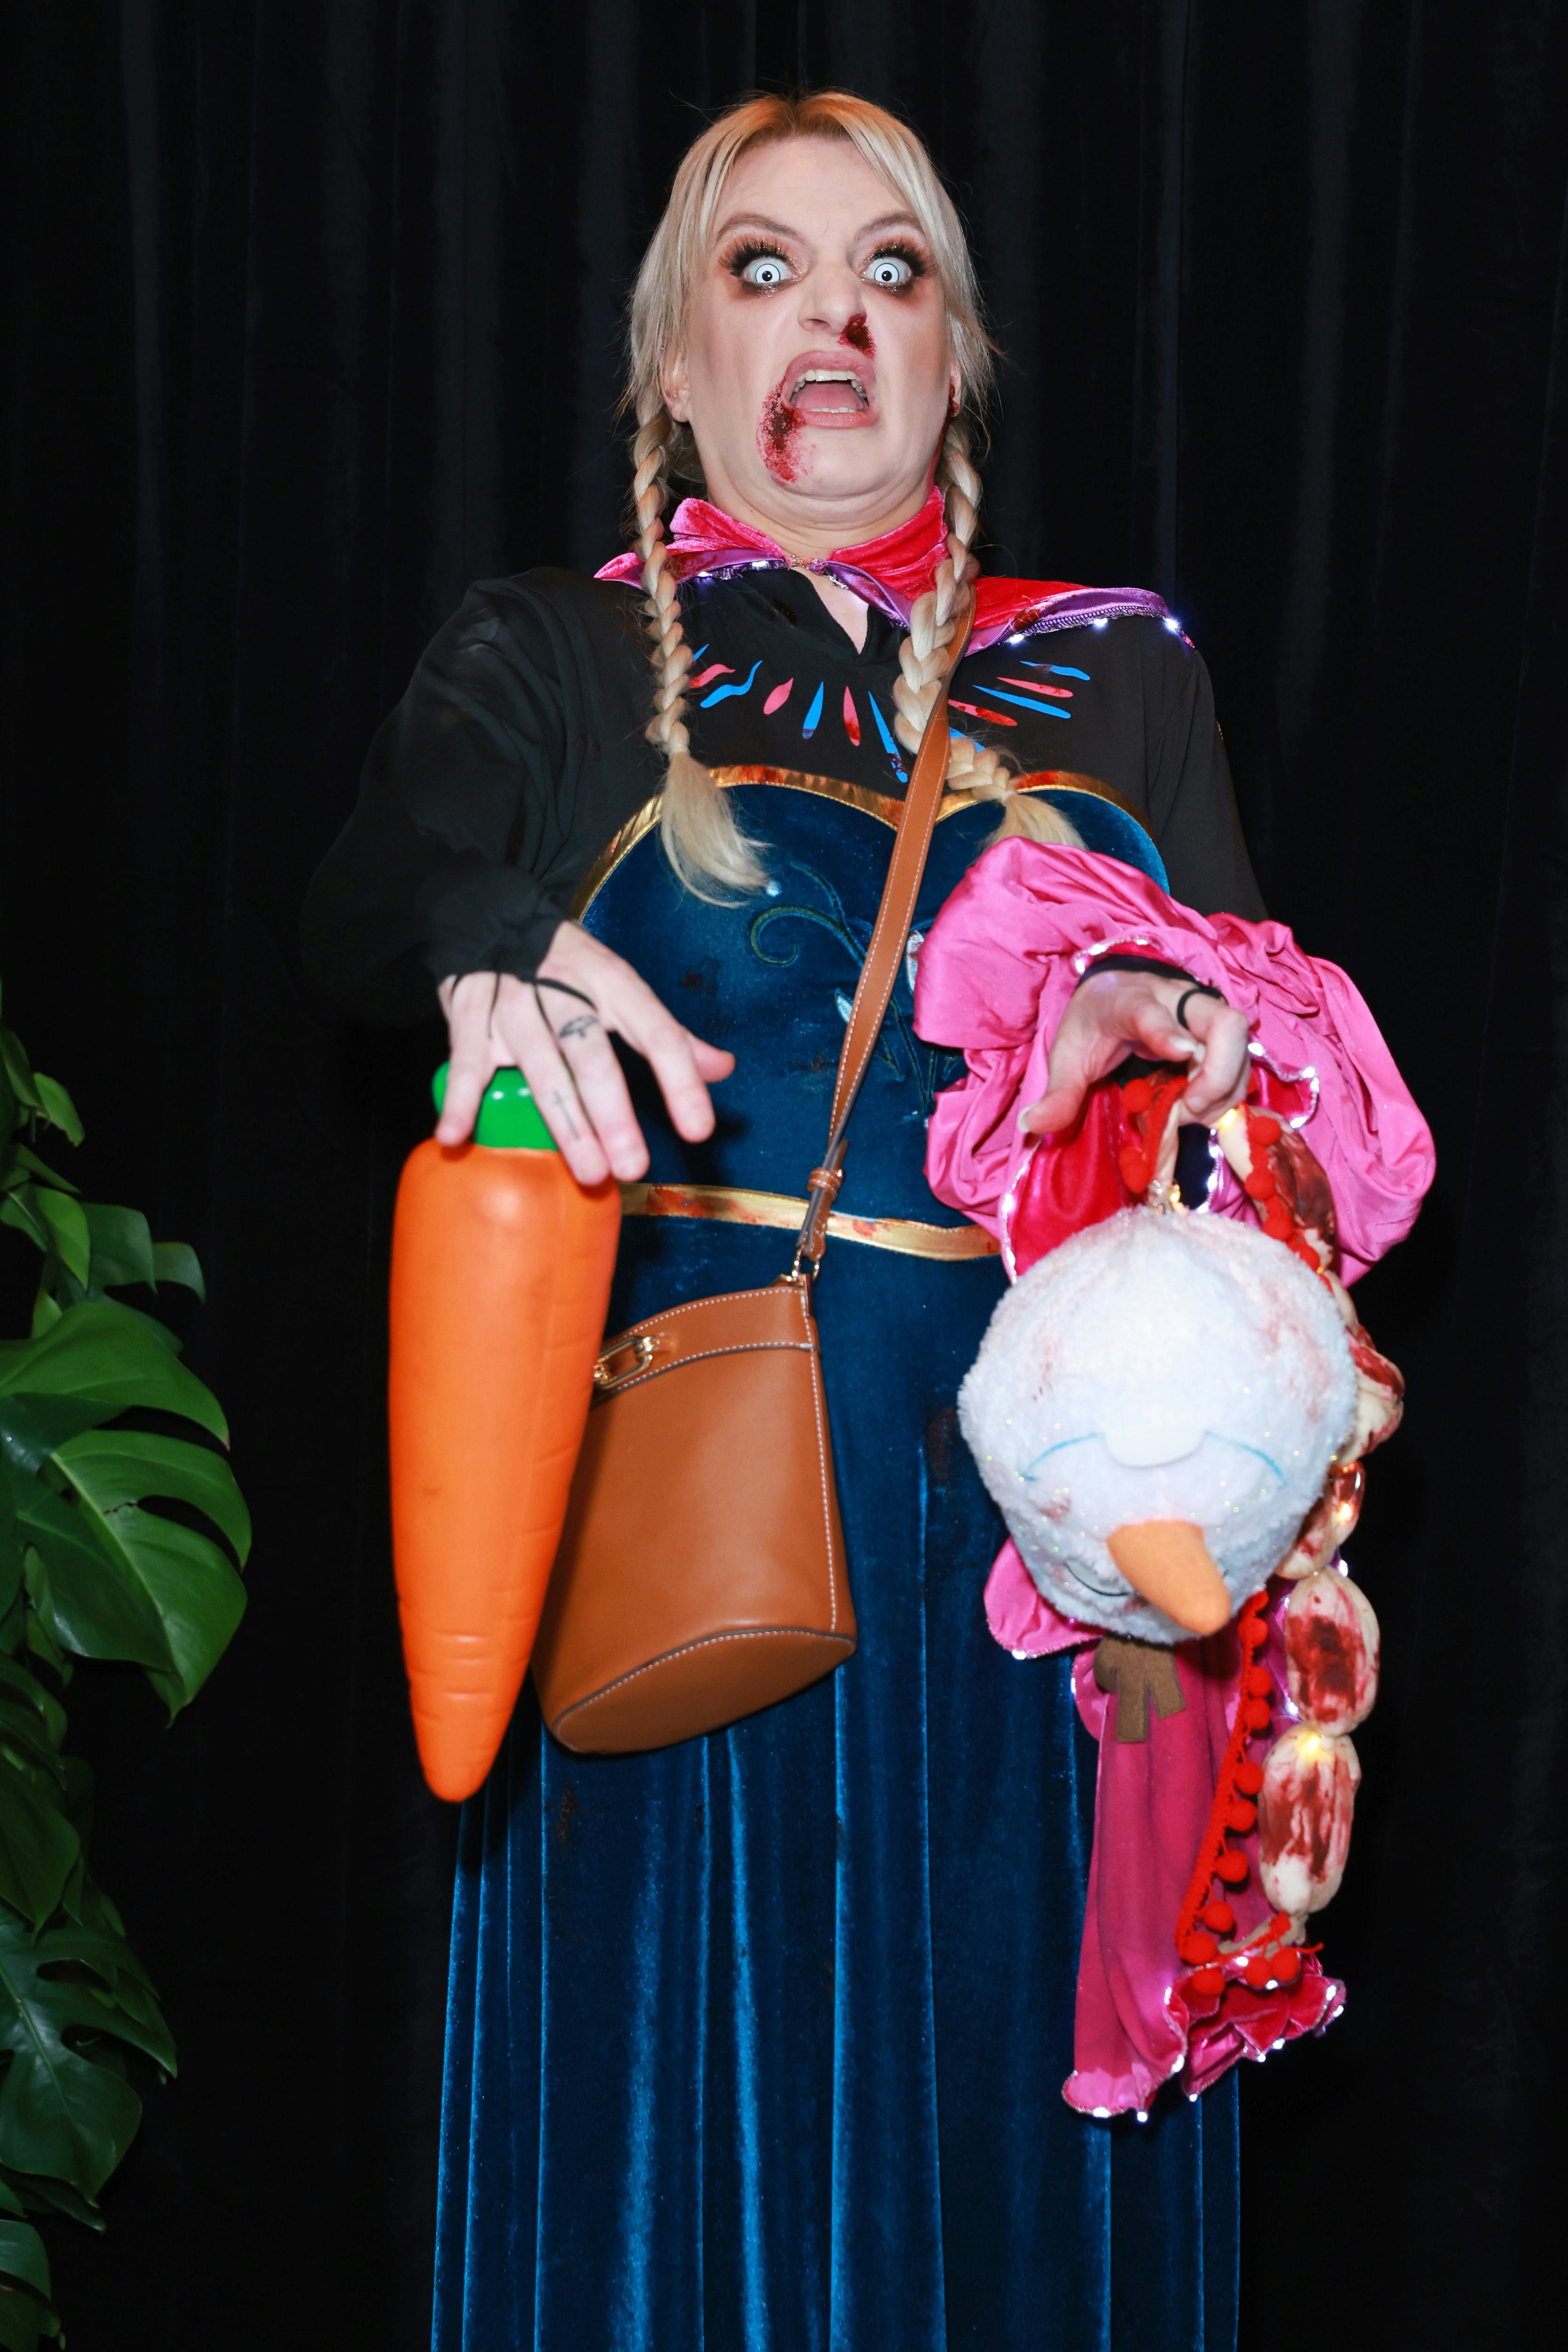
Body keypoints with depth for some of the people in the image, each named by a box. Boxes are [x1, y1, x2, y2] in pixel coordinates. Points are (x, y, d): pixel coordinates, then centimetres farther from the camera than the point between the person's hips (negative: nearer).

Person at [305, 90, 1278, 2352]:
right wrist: (493, 942, -36)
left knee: (1019, 2129, 5)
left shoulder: (1119, 678, 13)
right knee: (689, 2140, 2)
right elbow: (364, 907, -12)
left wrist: (1157, 1034, -17)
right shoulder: (554, 666, 7)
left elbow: (1250, 1035, 7)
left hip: (1043, 1544, 2)